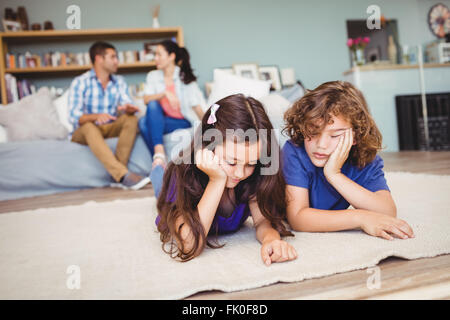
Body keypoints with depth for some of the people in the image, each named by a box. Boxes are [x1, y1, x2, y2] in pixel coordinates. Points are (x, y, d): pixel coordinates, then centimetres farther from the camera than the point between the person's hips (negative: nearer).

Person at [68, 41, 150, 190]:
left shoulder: (119, 81, 11)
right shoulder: (80, 82, -5)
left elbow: (127, 105, -3)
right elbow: (75, 117, -15)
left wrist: (128, 109, -29)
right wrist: (96, 116, -36)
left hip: (110, 129, 4)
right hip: (84, 133, -4)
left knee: (131, 119, -23)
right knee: (89, 127, -37)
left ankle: (117, 176, -35)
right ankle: (123, 175, -51)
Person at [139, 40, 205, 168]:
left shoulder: (185, 77, 0)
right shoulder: (153, 76, 10)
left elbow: (196, 106, -7)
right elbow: (146, 100, -6)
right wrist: (165, 93, -24)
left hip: (183, 122, -4)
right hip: (161, 119, 4)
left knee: (147, 123, -29)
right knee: (143, 122, -29)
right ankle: (159, 153, -32)